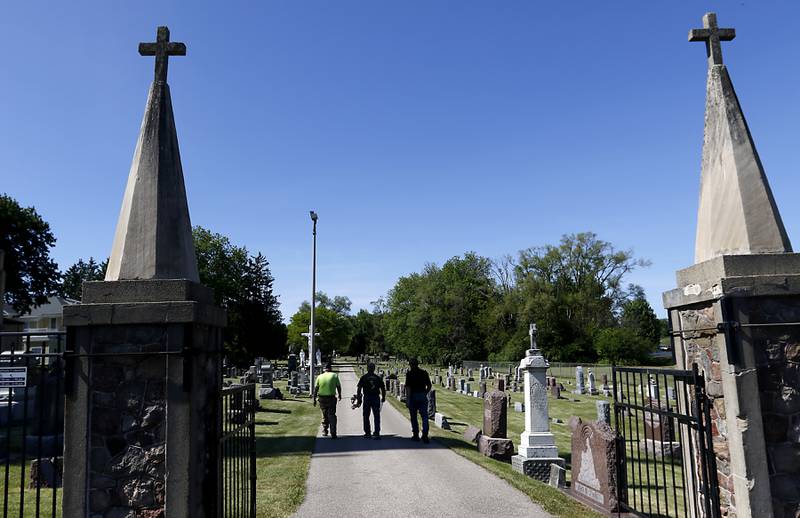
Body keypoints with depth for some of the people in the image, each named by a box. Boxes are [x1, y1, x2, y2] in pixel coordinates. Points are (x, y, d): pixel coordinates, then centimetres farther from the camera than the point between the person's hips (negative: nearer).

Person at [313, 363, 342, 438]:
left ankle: (324, 431, 26)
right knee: (332, 415, 1)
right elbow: (338, 386, 4)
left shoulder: (320, 376, 5)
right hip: (331, 398, -2)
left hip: (322, 398, 2)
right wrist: (340, 395, 19)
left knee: (324, 415, 19)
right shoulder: (334, 375, 0)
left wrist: (314, 399, 8)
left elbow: (315, 389, 3)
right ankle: (333, 433, -6)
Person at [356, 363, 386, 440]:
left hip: (367, 398, -1)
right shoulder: (378, 378, 6)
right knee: (377, 416, 5)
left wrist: (358, 397, 1)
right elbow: (383, 389, 6)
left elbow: (359, 388, -5)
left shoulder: (363, 377, 0)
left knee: (366, 416, 10)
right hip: (376, 398, 1)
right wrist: (383, 397, 15)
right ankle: (377, 433, 0)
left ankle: (367, 433, 12)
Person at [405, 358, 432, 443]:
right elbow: (429, 386, 10)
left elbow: (408, 387, -13)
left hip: (413, 396, -2)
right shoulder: (424, 373, 7)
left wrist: (408, 398, -14)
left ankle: (416, 435, 15)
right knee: (425, 416, 0)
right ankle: (425, 435, -14)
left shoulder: (409, 373, -5)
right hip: (423, 396, 3)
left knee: (413, 416, 10)